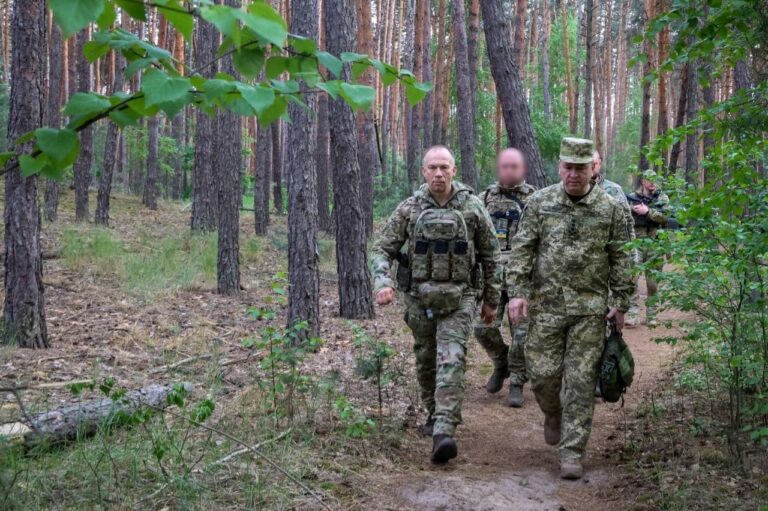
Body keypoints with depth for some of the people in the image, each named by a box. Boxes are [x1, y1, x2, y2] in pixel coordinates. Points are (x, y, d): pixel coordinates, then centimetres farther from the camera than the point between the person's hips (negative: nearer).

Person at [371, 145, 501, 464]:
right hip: (419, 298, 3)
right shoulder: (409, 208, -2)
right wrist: (382, 281, -18)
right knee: (426, 361, 14)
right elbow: (383, 248, 0)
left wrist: (491, 299, 7)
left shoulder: (472, 207, -5)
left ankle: (444, 432, -20)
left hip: (459, 298, -2)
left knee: (451, 360, -15)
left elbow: (490, 255, 4)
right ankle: (434, 414, 36)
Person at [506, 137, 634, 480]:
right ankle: (553, 414, 34)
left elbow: (620, 259, 6)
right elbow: (522, 249, 2)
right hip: (547, 304, 1)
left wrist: (620, 302, 1)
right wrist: (517, 291, -7)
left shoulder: (609, 208, 3)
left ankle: (572, 452, 7)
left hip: (591, 308, 0)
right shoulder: (540, 203, 3)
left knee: (581, 380, -1)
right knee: (543, 372, 1)